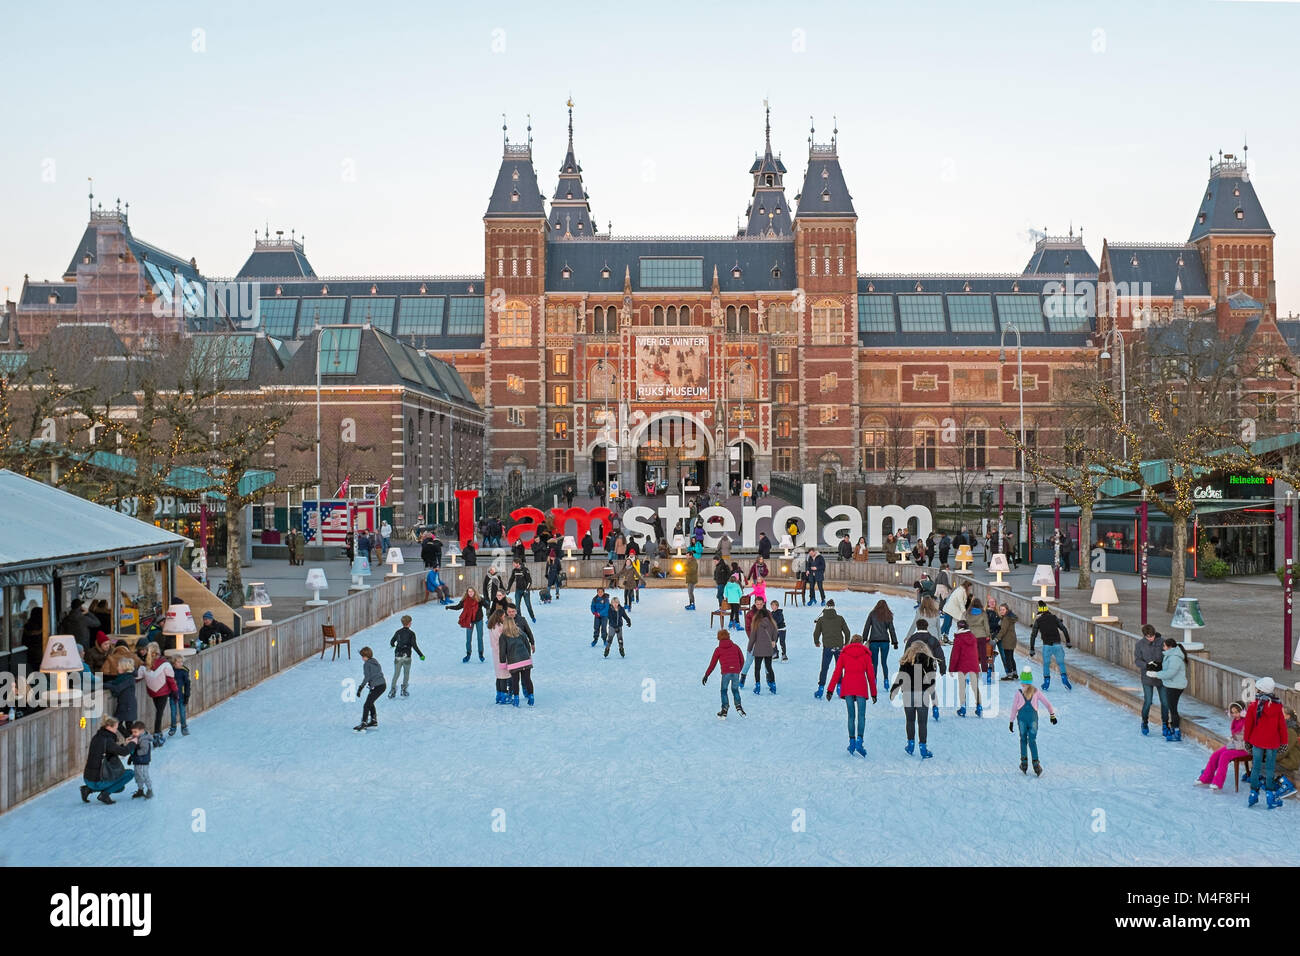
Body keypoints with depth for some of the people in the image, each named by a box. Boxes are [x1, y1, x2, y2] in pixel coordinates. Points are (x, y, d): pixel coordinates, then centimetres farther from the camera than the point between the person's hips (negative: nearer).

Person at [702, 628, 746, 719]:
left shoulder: (718, 649, 8)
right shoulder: (736, 646, 14)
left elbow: (712, 664, 9)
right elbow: (742, 660, 17)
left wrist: (706, 675, 16)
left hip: (726, 672, -2)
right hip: (736, 672, 2)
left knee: (724, 690, 12)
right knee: (735, 690, 18)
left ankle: (724, 710, 3)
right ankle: (738, 706, -2)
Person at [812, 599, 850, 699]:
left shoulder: (821, 619, -4)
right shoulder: (840, 618, -2)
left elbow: (816, 633, 0)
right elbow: (847, 632, 2)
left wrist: (816, 642, 20)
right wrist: (846, 642, 19)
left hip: (827, 647, -1)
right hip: (839, 647, 1)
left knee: (824, 668, 5)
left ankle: (821, 688, 0)